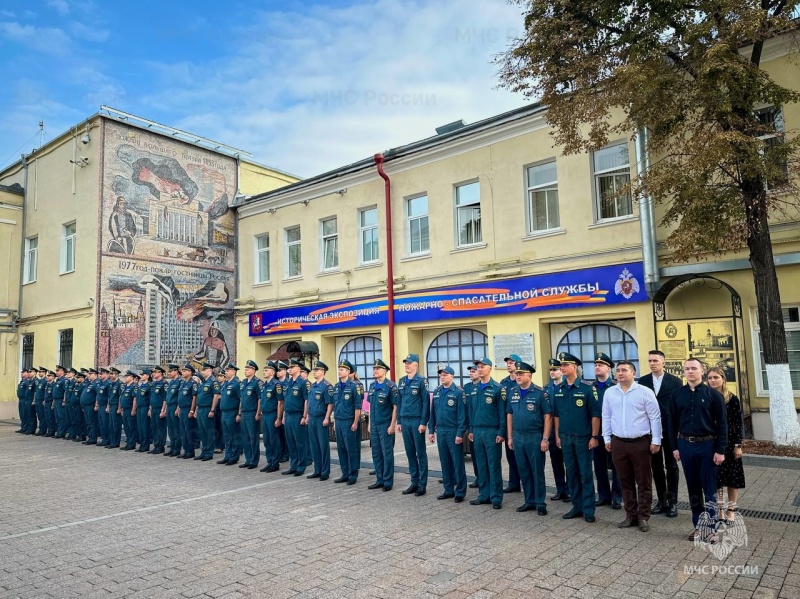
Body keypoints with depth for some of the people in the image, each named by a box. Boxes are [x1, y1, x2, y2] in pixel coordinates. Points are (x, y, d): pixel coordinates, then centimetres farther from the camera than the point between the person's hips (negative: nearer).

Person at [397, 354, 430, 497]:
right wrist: (399, 421, 11)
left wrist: (423, 422, -14)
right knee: (410, 453, 11)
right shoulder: (401, 381, 11)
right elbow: (399, 402, 14)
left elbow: (426, 402, -10)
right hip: (405, 421, 6)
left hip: (417, 421, -6)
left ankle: (422, 484, 10)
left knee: (421, 453, 2)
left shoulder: (421, 381, -7)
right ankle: (414, 482, 20)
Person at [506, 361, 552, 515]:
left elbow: (548, 416, -8)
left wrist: (545, 439, -12)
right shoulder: (512, 392, 6)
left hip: (535, 437, -5)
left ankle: (540, 503, 15)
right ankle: (529, 501, 24)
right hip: (518, 437, 5)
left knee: (537, 471, 4)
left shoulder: (540, 392, -9)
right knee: (524, 471, 12)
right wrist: (510, 437, 9)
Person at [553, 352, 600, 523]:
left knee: (586, 474, 3)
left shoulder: (586, 389, -9)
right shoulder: (558, 390, 5)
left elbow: (595, 414, -8)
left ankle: (588, 510, 12)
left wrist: (594, 436, -10)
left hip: (583, 437, -4)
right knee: (571, 473, 12)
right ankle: (577, 506, 23)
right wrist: (557, 435, 9)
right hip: (565, 438, 5)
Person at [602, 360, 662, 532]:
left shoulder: (645, 392, -6)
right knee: (625, 481, 12)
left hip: (641, 442, -3)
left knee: (644, 482, 6)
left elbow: (655, 418, -4)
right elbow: (606, 417, 10)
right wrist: (607, 438, 8)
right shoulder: (609, 392, 4)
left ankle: (643, 517, 17)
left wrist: (656, 440, -7)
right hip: (618, 443, 3)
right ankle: (631, 515, 23)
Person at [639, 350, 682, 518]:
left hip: (670, 430, -2)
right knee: (656, 466, 10)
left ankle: (672, 502, 16)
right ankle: (661, 500, 21)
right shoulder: (643, 381, 3)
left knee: (671, 466, 7)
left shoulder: (675, 381, -2)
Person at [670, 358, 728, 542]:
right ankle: (698, 525, 22)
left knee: (709, 487, 3)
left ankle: (710, 527, 13)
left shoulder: (713, 394, -5)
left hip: (707, 445, -3)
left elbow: (722, 423, -5)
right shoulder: (678, 395, 3)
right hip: (685, 445, 3)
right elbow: (672, 422, 8)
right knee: (693, 487, 11)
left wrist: (720, 450, -9)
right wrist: (675, 446, 5)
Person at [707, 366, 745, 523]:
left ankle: (731, 509, 21)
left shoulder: (732, 399, -4)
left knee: (732, 477, 7)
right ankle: (719, 509, 18)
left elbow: (739, 423, -4)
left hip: (729, 443, -1)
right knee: (716, 478, 6)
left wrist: (738, 445, -8)